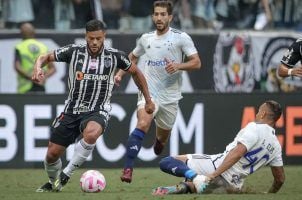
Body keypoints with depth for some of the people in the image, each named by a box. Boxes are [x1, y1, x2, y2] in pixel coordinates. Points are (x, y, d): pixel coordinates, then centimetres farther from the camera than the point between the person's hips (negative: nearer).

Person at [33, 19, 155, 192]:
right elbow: (45, 57, 4)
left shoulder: (114, 56, -4)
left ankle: (66, 174, -21)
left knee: (91, 133, -37)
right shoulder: (74, 51, -4)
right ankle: (53, 183, 34)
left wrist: (148, 100, 16)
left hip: (98, 111, -2)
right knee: (52, 153, 0)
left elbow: (136, 72, 12)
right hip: (72, 110, 2)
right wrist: (38, 68, -20)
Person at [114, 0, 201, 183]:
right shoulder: (146, 39, 8)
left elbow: (196, 63, -7)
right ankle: (128, 169, -29)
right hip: (149, 92, 0)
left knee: (163, 136, 13)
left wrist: (178, 66, -24)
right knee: (143, 124, -25)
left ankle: (159, 142, 53)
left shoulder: (181, 38, -3)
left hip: (170, 96, 0)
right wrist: (121, 73, 15)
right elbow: (133, 57, 28)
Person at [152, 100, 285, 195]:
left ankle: (194, 177, -33)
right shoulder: (276, 146, 14)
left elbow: (238, 152, -21)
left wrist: (214, 174, -26)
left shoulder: (254, 128, -7)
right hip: (234, 186, 7)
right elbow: (280, 179, 17)